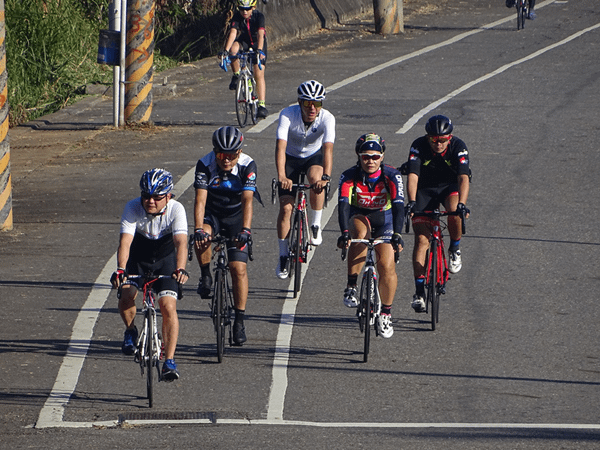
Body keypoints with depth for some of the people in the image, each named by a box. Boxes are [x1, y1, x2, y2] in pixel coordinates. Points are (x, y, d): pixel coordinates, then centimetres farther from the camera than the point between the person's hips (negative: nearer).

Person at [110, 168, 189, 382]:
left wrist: (180, 269, -55)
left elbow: (181, 242, -36)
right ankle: (130, 330, 8)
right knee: (126, 295, -24)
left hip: (166, 258, -1)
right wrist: (120, 269, -52)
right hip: (138, 257, 1)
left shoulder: (176, 210, -26)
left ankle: (169, 361, -9)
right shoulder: (133, 208, -26)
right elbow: (125, 241, -35)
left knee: (168, 306, -16)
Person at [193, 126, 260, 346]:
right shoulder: (205, 165, -22)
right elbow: (200, 199, -29)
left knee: (238, 268, -10)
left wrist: (246, 230, -45)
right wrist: (198, 229, -44)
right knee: (202, 238, -34)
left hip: (236, 217, -1)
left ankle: (239, 321, -1)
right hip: (212, 214, 1)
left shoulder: (247, 166, -23)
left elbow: (247, 200, -31)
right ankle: (206, 277, -8)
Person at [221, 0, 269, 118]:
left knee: (259, 75, -15)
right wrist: (226, 50, -45)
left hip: (257, 43, -2)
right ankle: (236, 76, -9)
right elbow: (233, 33, -31)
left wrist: (259, 50, -53)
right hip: (243, 41, 2)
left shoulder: (259, 16, -27)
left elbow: (260, 34, -38)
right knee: (233, 50, -34)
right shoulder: (237, 16, -21)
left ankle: (262, 105, -16)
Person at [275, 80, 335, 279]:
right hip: (291, 158, 0)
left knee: (316, 178, -35)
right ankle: (283, 256, 4)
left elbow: (328, 148, -39)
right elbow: (281, 146, -38)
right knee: (286, 207, -11)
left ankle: (316, 225, -14)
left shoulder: (327, 118, -27)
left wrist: (326, 176, -55)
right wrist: (281, 176, -52)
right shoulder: (288, 115, -29)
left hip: (314, 157, 0)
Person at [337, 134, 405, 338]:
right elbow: (343, 204, -33)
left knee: (387, 266, -15)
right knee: (361, 235, -36)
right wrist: (344, 232, -49)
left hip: (384, 221, 0)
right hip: (359, 217, 0)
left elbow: (398, 205, -32)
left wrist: (397, 235, -46)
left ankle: (386, 313, 5)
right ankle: (351, 287, -27)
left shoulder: (392, 177, -22)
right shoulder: (349, 177, -22)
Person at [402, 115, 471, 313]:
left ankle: (455, 249, -5)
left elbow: (463, 177, -34)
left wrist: (462, 204, -49)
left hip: (450, 186, 0)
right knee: (421, 239, -11)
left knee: (454, 212, -35)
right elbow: (412, 176, -32)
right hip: (425, 189, 0)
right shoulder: (419, 147, -23)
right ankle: (419, 291, -8)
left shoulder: (458, 147, -24)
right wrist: (411, 202, -48)